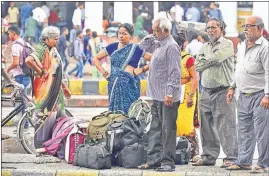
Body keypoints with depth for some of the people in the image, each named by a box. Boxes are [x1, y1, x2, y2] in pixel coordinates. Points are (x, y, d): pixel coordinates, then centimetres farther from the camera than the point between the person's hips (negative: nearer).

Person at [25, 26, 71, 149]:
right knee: (46, 116, -7)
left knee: (60, 117, 14)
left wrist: (64, 87, 24)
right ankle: (41, 146, -1)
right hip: (45, 90, -10)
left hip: (56, 91, 10)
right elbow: (29, 60, -35)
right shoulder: (41, 50, -15)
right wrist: (40, 72, -23)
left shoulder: (53, 51, 15)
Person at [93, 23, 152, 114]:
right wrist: (103, 72, 7)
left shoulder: (136, 49, 2)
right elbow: (95, 59, 16)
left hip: (130, 85, -3)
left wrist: (142, 69, -6)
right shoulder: (113, 47, 9)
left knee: (129, 112, -6)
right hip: (115, 85, 3)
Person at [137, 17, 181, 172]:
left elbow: (175, 72, -20)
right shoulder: (159, 44, 13)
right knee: (155, 129, 12)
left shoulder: (171, 46, -15)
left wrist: (170, 93, -23)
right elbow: (143, 46, 29)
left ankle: (168, 162, -2)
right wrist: (152, 36, 11)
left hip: (167, 97, -10)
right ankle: (153, 160, 17)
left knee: (168, 130, -5)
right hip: (157, 96, 10)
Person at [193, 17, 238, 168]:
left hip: (223, 91, -7)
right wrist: (211, 61, -8)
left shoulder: (227, 44, -2)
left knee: (226, 126, -9)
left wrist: (205, 60, 0)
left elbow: (215, 57, -18)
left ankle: (231, 157, -7)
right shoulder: (205, 47, 19)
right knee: (207, 127, 9)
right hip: (206, 92, 7)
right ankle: (209, 156, 17)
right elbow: (197, 66, 8)